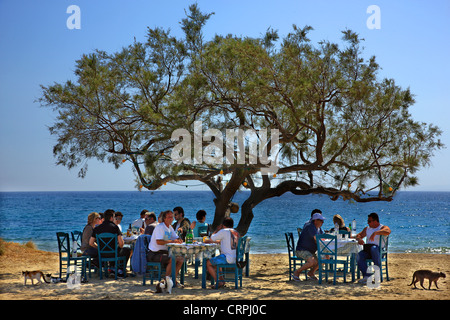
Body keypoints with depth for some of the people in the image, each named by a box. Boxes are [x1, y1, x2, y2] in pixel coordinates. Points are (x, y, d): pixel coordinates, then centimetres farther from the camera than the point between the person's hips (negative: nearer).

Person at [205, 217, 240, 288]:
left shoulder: (223, 231, -10)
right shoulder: (236, 232, 15)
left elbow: (212, 238, 1)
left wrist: (218, 229, 14)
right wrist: (210, 241, 29)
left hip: (227, 258, -9)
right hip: (235, 258, 9)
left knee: (208, 263, 0)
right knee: (215, 260, 30)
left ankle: (219, 282, -4)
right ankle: (221, 280, 26)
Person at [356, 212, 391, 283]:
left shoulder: (383, 228, 5)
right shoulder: (367, 229, 25)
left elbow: (388, 232, -18)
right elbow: (358, 235, 25)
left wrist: (375, 233, -28)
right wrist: (359, 239, 0)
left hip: (379, 250, -5)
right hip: (367, 250, 5)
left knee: (374, 248, -40)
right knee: (359, 256, -27)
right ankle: (366, 276, -32)